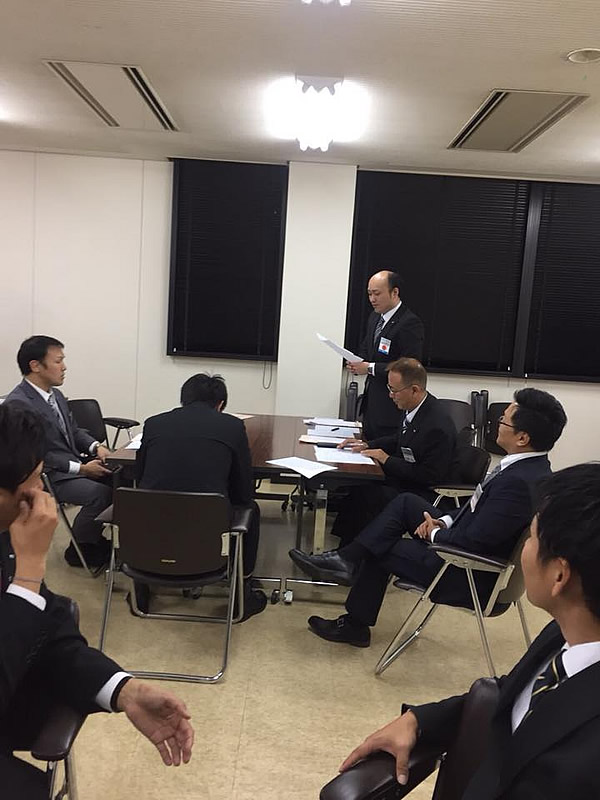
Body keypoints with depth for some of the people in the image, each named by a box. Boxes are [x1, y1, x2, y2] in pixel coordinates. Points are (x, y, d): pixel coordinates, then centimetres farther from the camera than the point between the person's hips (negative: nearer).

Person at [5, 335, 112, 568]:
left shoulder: (56, 395, 10)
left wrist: (95, 447, -2)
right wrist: (80, 468, -21)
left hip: (74, 463, 9)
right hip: (47, 476, -9)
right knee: (100, 493, -28)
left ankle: (98, 541, 5)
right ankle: (80, 551, -4)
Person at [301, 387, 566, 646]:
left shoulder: (519, 481, -32)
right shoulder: (528, 466, -1)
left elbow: (474, 541, -29)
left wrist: (435, 533, -11)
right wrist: (445, 521, 0)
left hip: (472, 577, -9)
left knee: (381, 547, 5)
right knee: (406, 502, 6)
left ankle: (355, 625, 26)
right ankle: (347, 560, 5)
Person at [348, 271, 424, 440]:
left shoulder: (410, 323, -16)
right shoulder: (374, 318, 12)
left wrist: (371, 368, -21)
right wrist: (357, 364, 1)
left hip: (392, 409, -8)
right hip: (371, 403, 9)